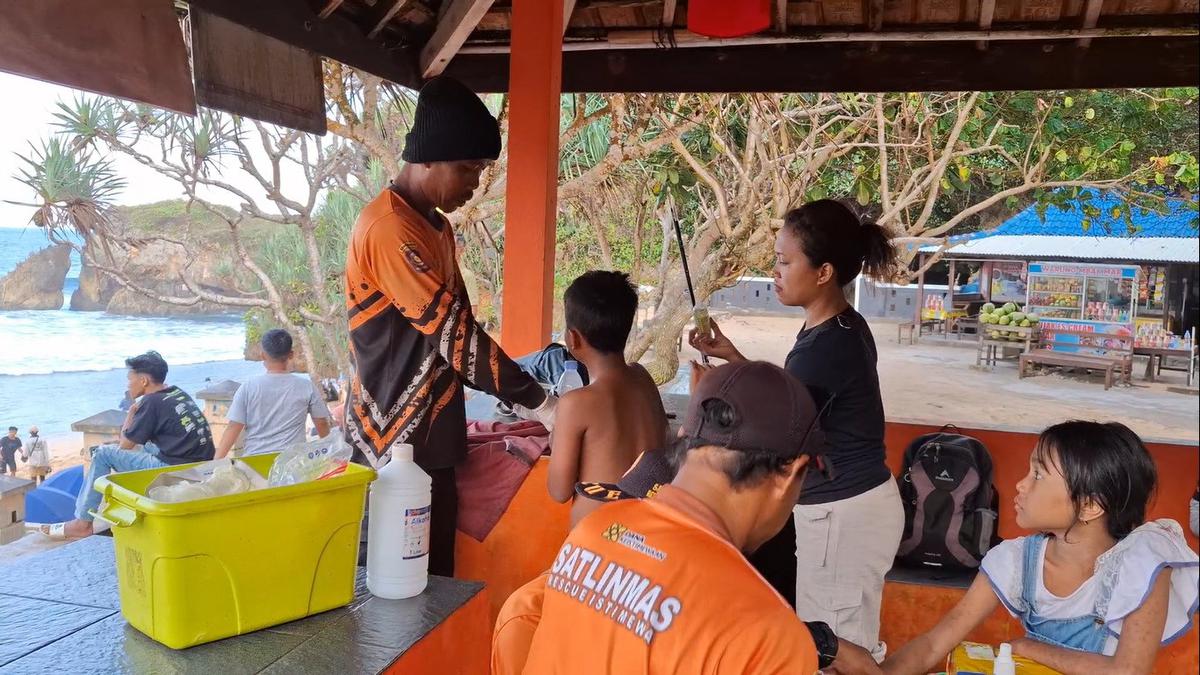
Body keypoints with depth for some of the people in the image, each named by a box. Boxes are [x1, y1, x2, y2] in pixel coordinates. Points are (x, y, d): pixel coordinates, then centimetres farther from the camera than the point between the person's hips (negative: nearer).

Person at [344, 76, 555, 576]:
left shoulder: (435, 226, 13)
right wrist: (538, 405, -16)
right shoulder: (389, 229, -18)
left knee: (433, 574, 13)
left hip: (429, 439, 9)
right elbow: (452, 331, -21)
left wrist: (520, 385, 4)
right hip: (397, 443, -9)